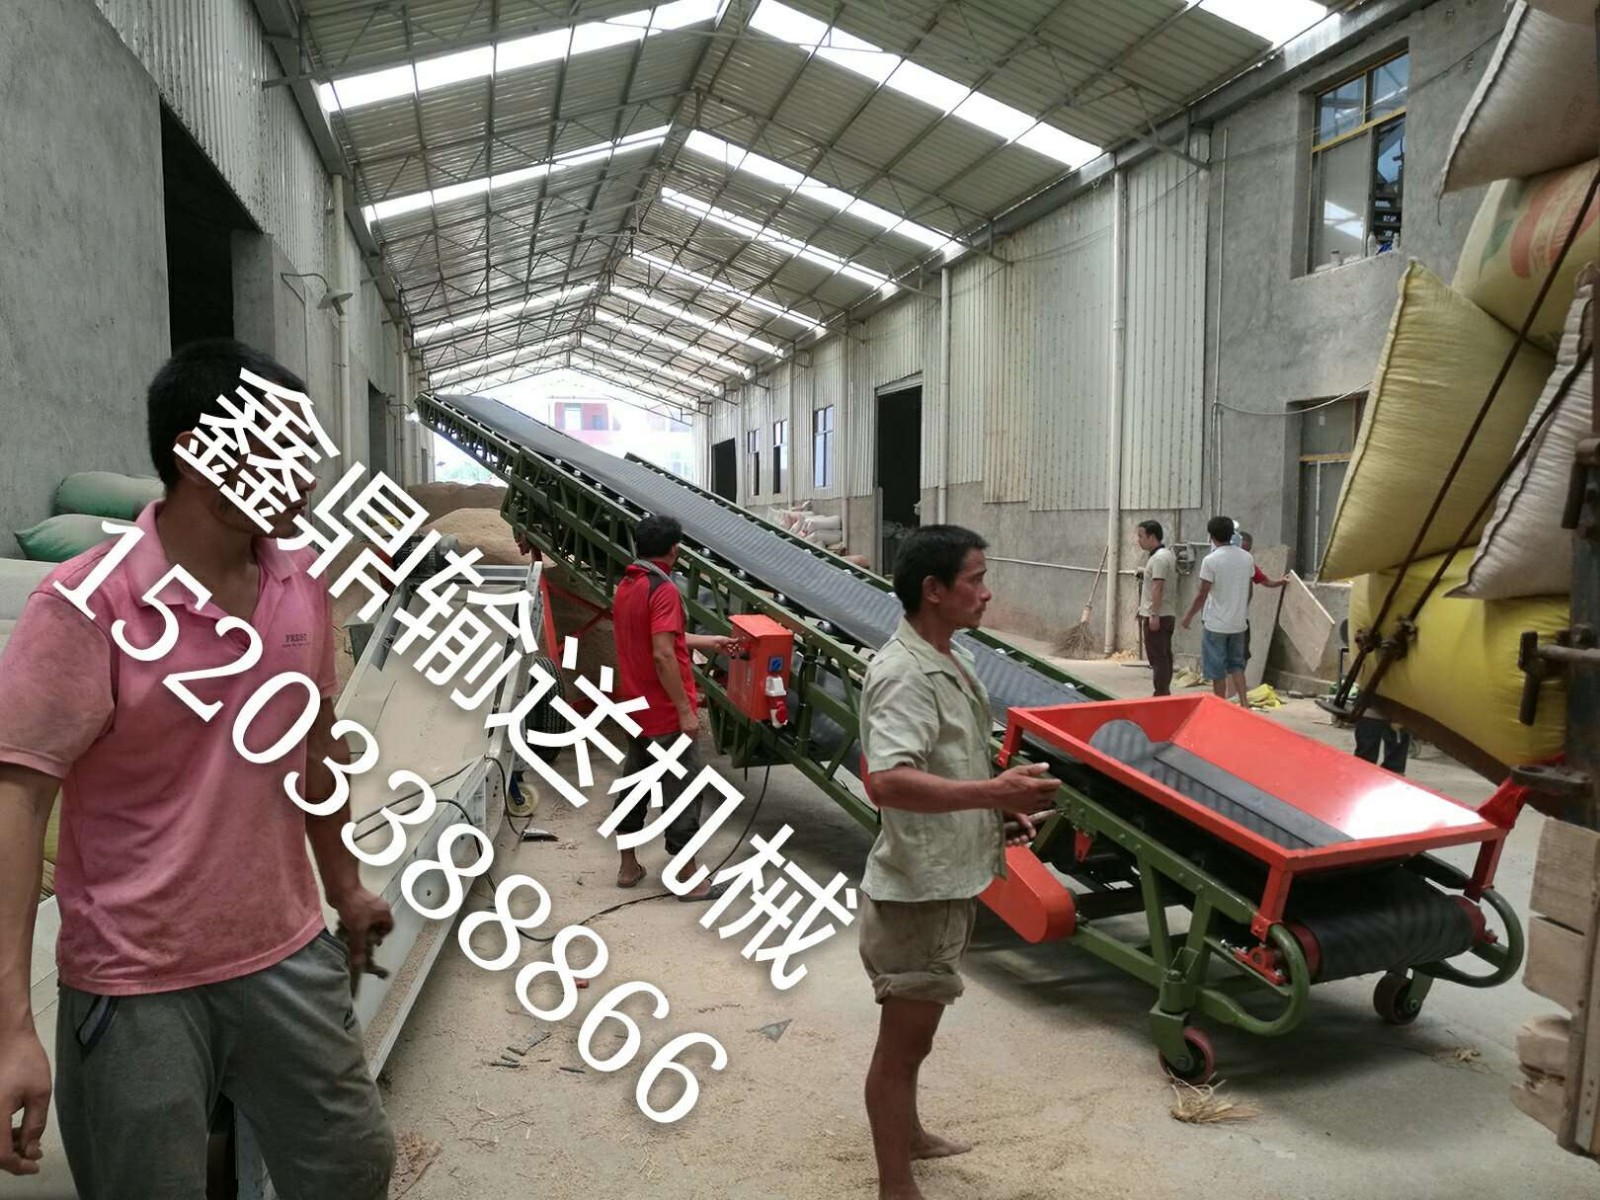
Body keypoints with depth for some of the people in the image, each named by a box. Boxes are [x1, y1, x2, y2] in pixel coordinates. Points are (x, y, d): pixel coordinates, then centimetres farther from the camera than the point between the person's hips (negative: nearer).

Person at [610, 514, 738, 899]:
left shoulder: (625, 588, 8)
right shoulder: (662, 590, -19)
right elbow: (663, 656, -26)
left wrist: (709, 642, 25)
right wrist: (686, 710, -21)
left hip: (636, 708, 9)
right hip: (665, 713, -9)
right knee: (682, 790, 0)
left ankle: (628, 867, 28)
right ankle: (690, 879, 8)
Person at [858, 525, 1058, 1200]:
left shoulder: (954, 660, 7)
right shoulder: (903, 675, -25)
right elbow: (886, 782, -39)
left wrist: (1001, 808, 9)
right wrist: (993, 792, -43)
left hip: (949, 882, 10)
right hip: (916, 892, -10)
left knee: (914, 1031, 26)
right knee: (904, 1039, 6)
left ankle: (907, 1134, 46)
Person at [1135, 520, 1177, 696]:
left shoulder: (1159, 558, -16)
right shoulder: (1166, 555, 17)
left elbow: (1157, 588, -22)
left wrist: (1154, 615, -24)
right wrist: (1146, 611, 22)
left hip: (1158, 616, -10)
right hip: (1166, 615, 10)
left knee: (1158, 657, -7)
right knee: (1164, 656, 14)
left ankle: (1161, 694, -6)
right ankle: (1165, 692, 20)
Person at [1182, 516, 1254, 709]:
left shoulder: (1211, 560, -16)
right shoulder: (1247, 558, 2)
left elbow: (1202, 594, -14)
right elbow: (1249, 590, 11)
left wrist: (1189, 615, -2)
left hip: (1216, 624, -5)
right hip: (1238, 622, 5)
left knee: (1217, 670, 5)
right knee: (1236, 664, 18)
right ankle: (1244, 702, 6)